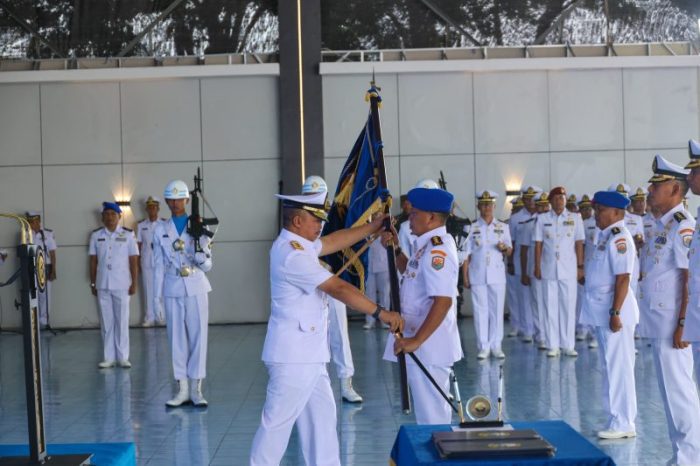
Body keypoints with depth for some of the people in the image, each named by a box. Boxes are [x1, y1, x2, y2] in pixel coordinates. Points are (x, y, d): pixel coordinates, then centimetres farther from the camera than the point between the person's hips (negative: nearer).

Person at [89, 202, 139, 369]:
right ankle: (109, 357, 13)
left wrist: (134, 283, -4)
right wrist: (92, 283, 7)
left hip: (122, 285, -2)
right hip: (102, 285, 2)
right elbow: (93, 261, 8)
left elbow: (134, 261, 0)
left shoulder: (128, 235, -1)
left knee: (122, 321, 3)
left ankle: (123, 357, 11)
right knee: (106, 321, 6)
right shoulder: (96, 235, 5)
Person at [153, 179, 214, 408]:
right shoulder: (161, 230, 5)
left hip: (196, 289, -1)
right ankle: (182, 389, 13)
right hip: (173, 290, 1)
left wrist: (200, 246, -19)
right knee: (177, 338, 5)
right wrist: (158, 295, 3)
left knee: (198, 336, -1)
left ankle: (196, 388, 7)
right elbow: (159, 265, 7)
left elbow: (207, 266, 0)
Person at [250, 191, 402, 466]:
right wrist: (381, 313, -21)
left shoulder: (297, 245, 10)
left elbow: (336, 241, 20)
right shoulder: (291, 254, -22)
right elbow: (338, 289, -24)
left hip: (306, 353, 11)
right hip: (293, 354, -11)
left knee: (321, 414, 16)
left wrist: (375, 225, 18)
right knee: (278, 422, -2)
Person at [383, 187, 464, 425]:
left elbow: (443, 301, -28)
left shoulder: (437, 250, -21)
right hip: (425, 345, 10)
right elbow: (409, 272, 26)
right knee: (435, 410, 21)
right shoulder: (429, 245, 10)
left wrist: (417, 340, -27)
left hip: (427, 346, -10)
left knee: (431, 414, 0)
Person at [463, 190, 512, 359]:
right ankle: (483, 347, 6)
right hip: (477, 276, -1)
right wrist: (465, 276, -1)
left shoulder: (502, 227, 9)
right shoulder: (472, 228, 4)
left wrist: (504, 248, -11)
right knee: (480, 311, 0)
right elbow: (466, 254, 5)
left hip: (497, 275, 1)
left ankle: (496, 346, 10)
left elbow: (509, 252, 12)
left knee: (497, 310, 2)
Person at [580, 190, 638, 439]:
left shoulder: (619, 238, -15)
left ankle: (624, 424, 4)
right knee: (611, 367, 14)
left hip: (614, 310, -10)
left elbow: (623, 278, -21)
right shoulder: (606, 236, 14)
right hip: (600, 311, 10)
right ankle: (617, 419, 23)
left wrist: (615, 313, -23)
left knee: (618, 367, -3)